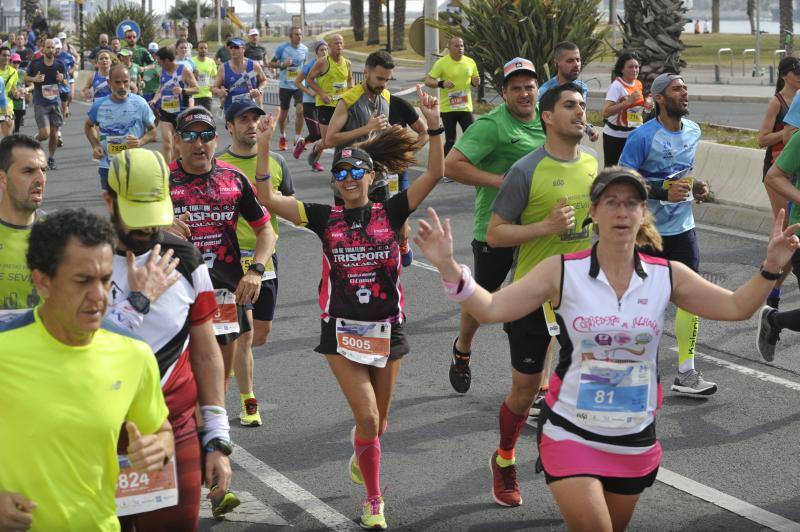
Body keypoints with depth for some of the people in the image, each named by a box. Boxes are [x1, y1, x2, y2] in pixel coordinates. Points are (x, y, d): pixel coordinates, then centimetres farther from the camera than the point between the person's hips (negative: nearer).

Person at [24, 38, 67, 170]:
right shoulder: (35, 64, -6)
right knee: (45, 134, -12)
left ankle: (51, 159, 22)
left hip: (55, 102, 3)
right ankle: (35, 140, 22)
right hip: (40, 103, -3)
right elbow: (26, 77, 9)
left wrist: (62, 79, -12)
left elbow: (66, 82, 12)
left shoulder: (60, 65, 0)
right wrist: (34, 79, -13)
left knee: (54, 133, 4)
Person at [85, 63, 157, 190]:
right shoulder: (99, 105, 0)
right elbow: (88, 125, 18)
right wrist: (95, 145, 1)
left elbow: (152, 131, 3)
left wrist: (140, 142, -18)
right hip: (107, 166, 2)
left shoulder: (140, 104, -6)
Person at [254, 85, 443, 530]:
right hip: (342, 329, -1)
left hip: (387, 327, 1)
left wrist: (435, 125, -23)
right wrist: (264, 146, -17)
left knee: (379, 420, 14)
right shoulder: (325, 218, -1)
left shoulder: (390, 213, -3)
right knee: (367, 417, -11)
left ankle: (360, 458, 49)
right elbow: (268, 198, -8)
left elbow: (435, 175, -12)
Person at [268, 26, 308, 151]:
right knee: (284, 112, 10)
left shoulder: (304, 49, 4)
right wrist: (282, 64, -16)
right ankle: (282, 137, 31)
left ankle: (297, 139, -3)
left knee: (300, 111, -14)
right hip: (285, 85, -1)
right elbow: (271, 63, 1)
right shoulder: (282, 48, -5)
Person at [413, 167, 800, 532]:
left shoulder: (667, 276, -3)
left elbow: (736, 307, 2)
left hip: (635, 439, 3)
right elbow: (492, 308, -13)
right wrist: (447, 266, -27)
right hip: (571, 434, -3)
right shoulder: (562, 271, -10)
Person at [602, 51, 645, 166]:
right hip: (615, 136, -6)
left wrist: (646, 105, 4)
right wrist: (628, 101, -28)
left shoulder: (638, 84, 7)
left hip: (634, 135, 6)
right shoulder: (616, 86, -15)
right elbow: (605, 112, -25)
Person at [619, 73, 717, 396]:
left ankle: (685, 374, 5)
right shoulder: (643, 136, -16)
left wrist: (695, 187, 2)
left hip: (682, 227, 5)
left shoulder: (693, 131, 5)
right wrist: (664, 193, -25)